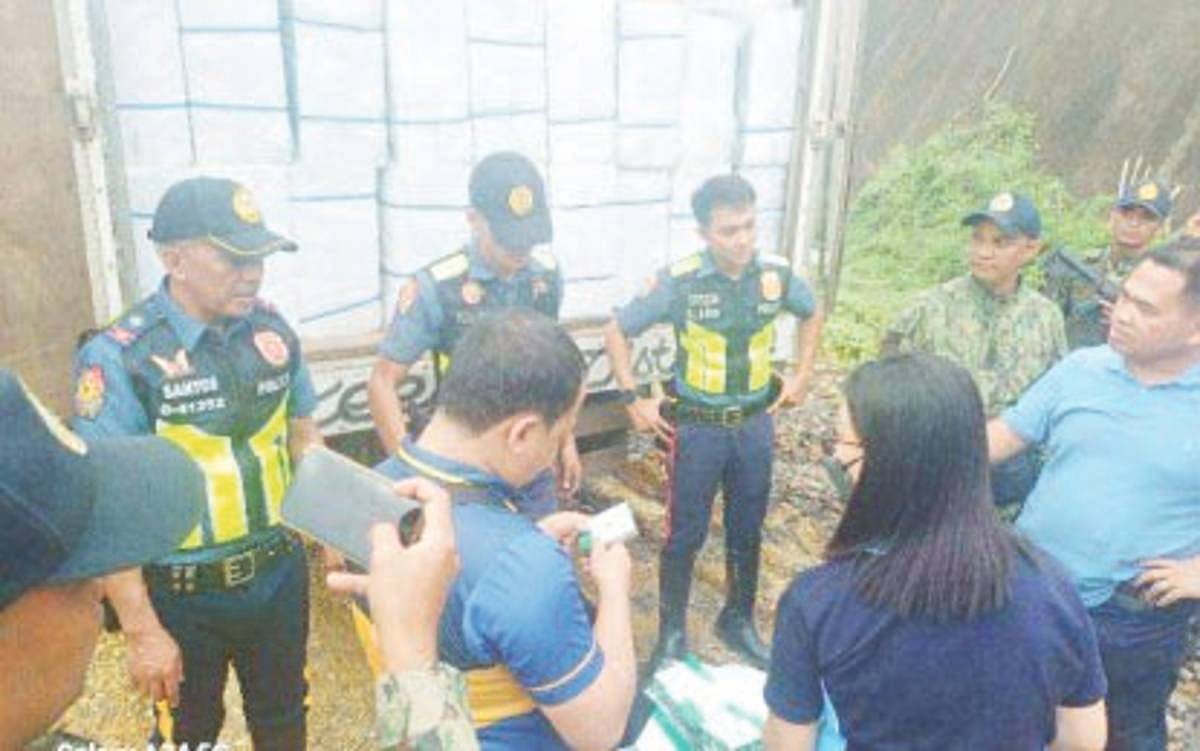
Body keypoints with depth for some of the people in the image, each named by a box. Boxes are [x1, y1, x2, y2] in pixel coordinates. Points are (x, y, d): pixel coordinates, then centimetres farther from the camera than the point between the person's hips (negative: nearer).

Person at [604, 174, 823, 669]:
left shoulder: (776, 275, -7)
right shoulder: (678, 281, -18)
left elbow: (812, 314, 15)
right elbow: (616, 333, -7)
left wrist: (801, 375, 9)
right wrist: (633, 400, -8)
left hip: (755, 424, 4)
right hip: (697, 427, -3)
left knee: (747, 531, 16)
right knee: (686, 535, 7)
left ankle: (738, 621, 37)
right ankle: (672, 632, 26)